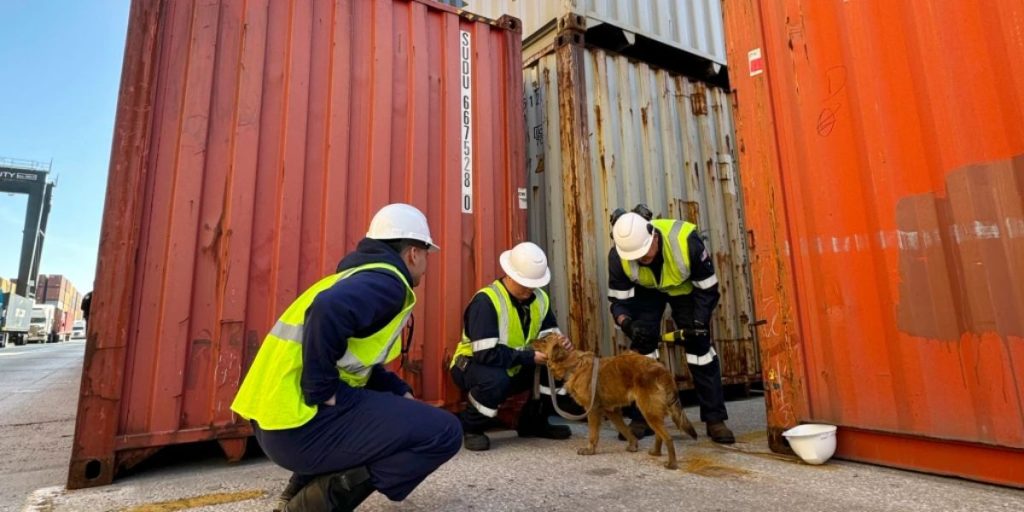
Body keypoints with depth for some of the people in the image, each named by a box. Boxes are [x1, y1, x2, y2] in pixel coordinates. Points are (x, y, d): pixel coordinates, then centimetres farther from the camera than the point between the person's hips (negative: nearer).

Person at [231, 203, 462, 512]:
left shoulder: (362, 276, 20)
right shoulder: (387, 280, -10)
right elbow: (329, 311, -32)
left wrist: (403, 394, 15)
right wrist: (321, 392, -20)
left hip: (276, 415, 10)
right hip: (301, 422, -10)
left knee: (395, 409, 30)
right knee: (444, 432, -9)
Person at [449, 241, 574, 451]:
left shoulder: (540, 299, -5)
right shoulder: (486, 301, -27)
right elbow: (486, 354, -34)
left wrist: (558, 343, -25)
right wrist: (530, 357, -31)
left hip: (514, 368, 7)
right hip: (473, 365, -6)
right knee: (495, 380, -39)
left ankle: (533, 423, 9)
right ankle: (468, 427, -8)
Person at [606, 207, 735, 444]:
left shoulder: (685, 241, -38)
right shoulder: (618, 256, -33)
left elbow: (707, 288, -23)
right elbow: (619, 300, -22)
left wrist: (699, 323, -31)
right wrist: (628, 324, -42)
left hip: (685, 289, -1)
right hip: (645, 291, 1)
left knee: (700, 345, -7)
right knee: (642, 346, -8)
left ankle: (715, 419, 5)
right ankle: (641, 418, 5)